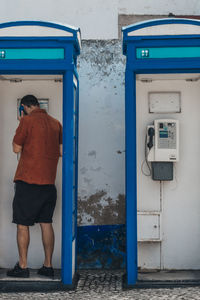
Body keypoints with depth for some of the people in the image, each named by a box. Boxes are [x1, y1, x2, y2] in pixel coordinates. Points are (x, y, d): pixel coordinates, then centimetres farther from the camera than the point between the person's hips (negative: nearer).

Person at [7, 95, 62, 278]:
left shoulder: (27, 120, -8)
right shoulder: (55, 123, 9)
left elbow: (16, 148, -3)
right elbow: (61, 152, 10)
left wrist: (21, 124, 6)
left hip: (28, 181, -5)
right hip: (49, 182, 6)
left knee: (22, 224, 4)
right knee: (46, 223, 11)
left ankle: (22, 266, 9)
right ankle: (48, 266, 15)